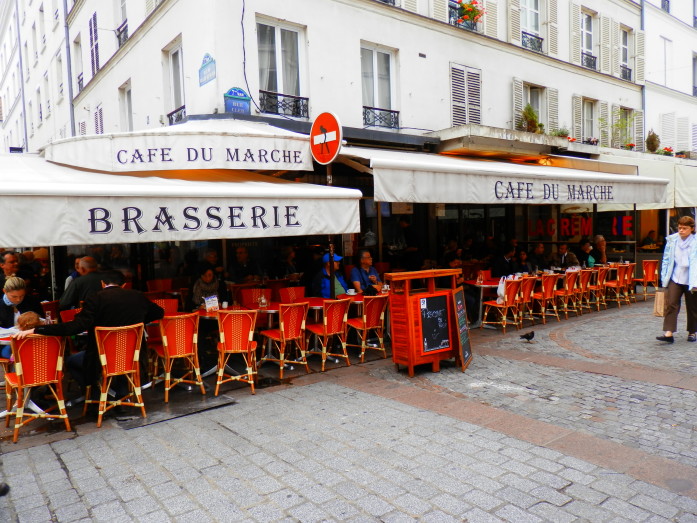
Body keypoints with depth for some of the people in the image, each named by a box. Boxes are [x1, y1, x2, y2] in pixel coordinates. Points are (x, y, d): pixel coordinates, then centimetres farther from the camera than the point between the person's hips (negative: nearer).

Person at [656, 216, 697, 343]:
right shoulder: (672, 240, 1)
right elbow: (666, 259, 9)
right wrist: (664, 277, 6)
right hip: (675, 278, 2)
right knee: (671, 303, -9)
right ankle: (668, 333, -12)